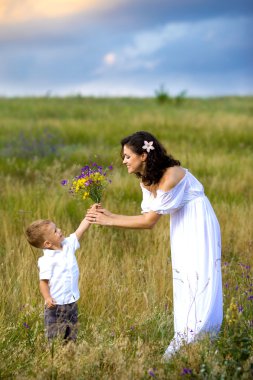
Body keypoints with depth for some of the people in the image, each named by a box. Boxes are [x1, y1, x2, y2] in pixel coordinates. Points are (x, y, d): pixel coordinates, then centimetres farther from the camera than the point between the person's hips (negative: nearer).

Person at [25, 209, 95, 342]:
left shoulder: (68, 245, 4)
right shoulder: (47, 260, -17)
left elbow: (80, 230, 7)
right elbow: (43, 281, -18)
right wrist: (47, 298, -33)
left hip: (72, 303, 7)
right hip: (56, 306, -7)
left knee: (71, 338, 14)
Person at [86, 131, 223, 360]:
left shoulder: (171, 177, -26)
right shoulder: (147, 181, 2)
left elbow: (149, 221, -23)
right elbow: (146, 217, 0)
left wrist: (109, 221, -19)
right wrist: (109, 215, -6)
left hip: (199, 229, -9)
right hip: (182, 232, 9)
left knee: (199, 286, -5)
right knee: (183, 287, 9)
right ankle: (183, 347, 13)